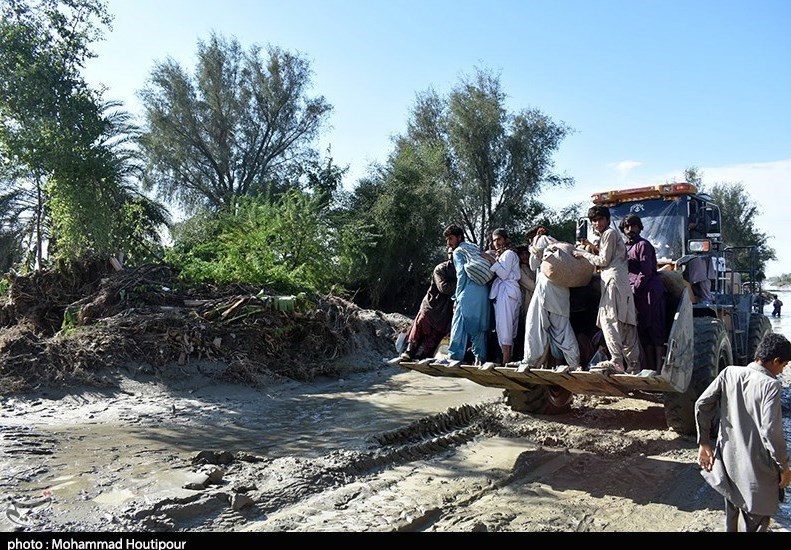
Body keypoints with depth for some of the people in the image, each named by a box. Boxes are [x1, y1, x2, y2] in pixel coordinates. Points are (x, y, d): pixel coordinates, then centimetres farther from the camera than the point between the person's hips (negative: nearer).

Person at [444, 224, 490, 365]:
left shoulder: (458, 251, 2)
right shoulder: (475, 248, 24)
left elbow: (462, 274, -8)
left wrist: (457, 297, -3)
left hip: (468, 294, -7)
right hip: (484, 292, 7)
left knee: (459, 325, -5)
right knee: (479, 325, 9)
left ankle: (454, 357, -8)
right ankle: (480, 357, 7)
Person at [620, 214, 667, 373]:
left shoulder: (643, 245, -5)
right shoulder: (625, 247, 20)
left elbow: (646, 272, -13)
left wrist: (634, 289, -13)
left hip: (649, 291, -8)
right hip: (636, 294, 8)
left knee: (654, 330, -9)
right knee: (643, 331, 8)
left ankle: (658, 368, -10)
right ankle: (650, 367, 12)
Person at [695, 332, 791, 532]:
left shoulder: (729, 373, -1)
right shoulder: (771, 385, -17)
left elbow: (702, 404, -2)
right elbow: (770, 432, -22)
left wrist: (704, 442, 6)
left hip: (727, 460, 6)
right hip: (755, 470, -6)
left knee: (732, 514, 24)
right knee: (754, 521, 9)